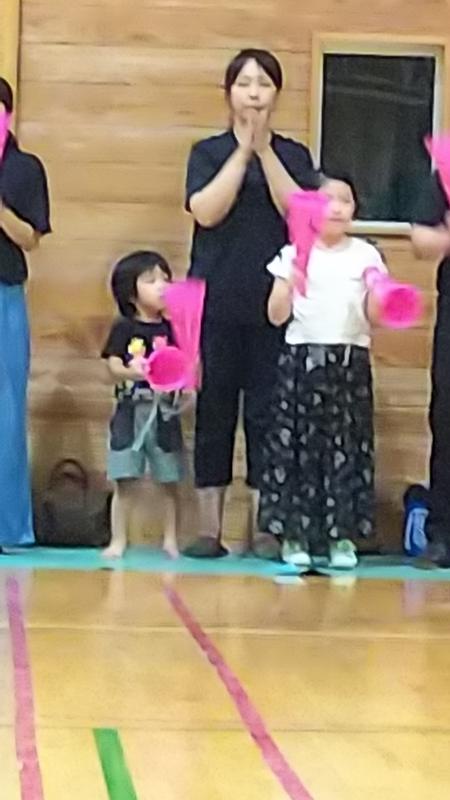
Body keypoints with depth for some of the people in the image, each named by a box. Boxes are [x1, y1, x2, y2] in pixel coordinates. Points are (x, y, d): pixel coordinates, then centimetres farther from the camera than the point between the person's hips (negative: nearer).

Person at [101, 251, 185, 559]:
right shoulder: (124, 329, 1)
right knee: (124, 483, 0)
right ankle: (118, 541, 8)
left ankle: (171, 540, 14)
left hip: (165, 412, 2)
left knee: (170, 482, 4)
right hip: (130, 412, -2)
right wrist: (132, 372, -28)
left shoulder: (173, 329, 7)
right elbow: (114, 366, -8)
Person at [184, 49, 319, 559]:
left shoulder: (294, 155, 10)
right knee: (215, 409, 1)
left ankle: (265, 528, 3)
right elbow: (206, 211, -9)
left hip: (274, 301, 0)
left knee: (267, 411, -1)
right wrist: (243, 150, -9)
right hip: (216, 301, 0)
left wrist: (265, 149, -10)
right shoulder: (208, 152, 8)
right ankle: (209, 528, 5)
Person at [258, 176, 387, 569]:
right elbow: (277, 316, 0)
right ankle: (293, 534, 5)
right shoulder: (293, 255, 3)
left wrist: (375, 293, -14)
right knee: (296, 445, -2)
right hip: (302, 358, -1)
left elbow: (374, 317, 5)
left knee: (346, 445, 0)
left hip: (350, 362, 1)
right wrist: (290, 284, -17)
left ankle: (341, 535, 7)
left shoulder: (366, 255, 7)